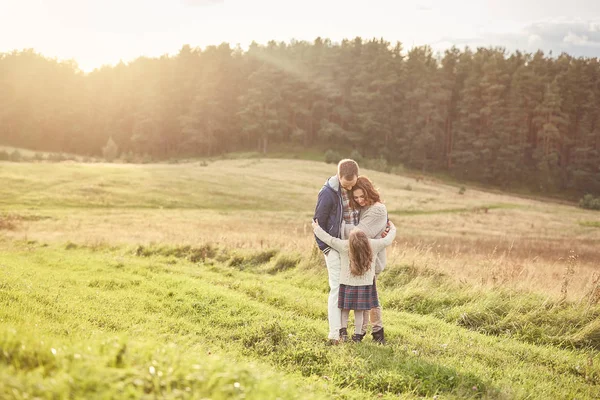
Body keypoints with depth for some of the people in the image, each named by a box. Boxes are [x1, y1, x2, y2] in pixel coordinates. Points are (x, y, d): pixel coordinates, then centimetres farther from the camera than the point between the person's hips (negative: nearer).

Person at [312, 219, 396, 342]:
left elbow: (327, 238, -11)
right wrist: (392, 229, 19)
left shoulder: (344, 246, -21)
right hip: (365, 285, 1)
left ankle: (343, 330, 9)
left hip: (347, 284, -1)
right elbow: (387, 240, -1)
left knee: (345, 309, 16)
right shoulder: (373, 245, -18)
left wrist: (316, 228, 5)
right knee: (359, 311, 9)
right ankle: (357, 335, 13)